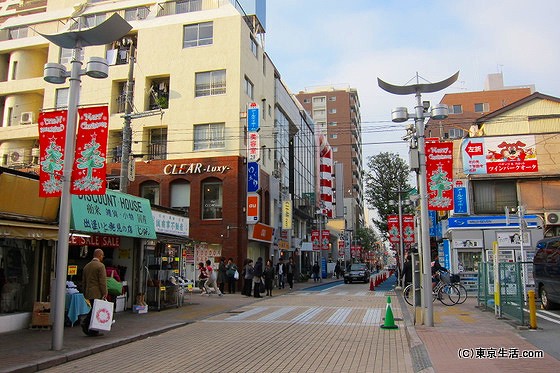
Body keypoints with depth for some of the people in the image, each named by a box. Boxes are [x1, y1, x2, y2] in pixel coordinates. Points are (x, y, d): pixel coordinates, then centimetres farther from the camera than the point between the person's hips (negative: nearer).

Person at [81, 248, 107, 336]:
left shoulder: (87, 266, 13)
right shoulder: (100, 266, -12)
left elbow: (83, 281, 18)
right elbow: (103, 281, -17)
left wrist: (85, 293, 24)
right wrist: (104, 294, -13)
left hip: (88, 293, 8)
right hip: (98, 293, -8)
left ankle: (85, 323, 6)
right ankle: (93, 331, 4)